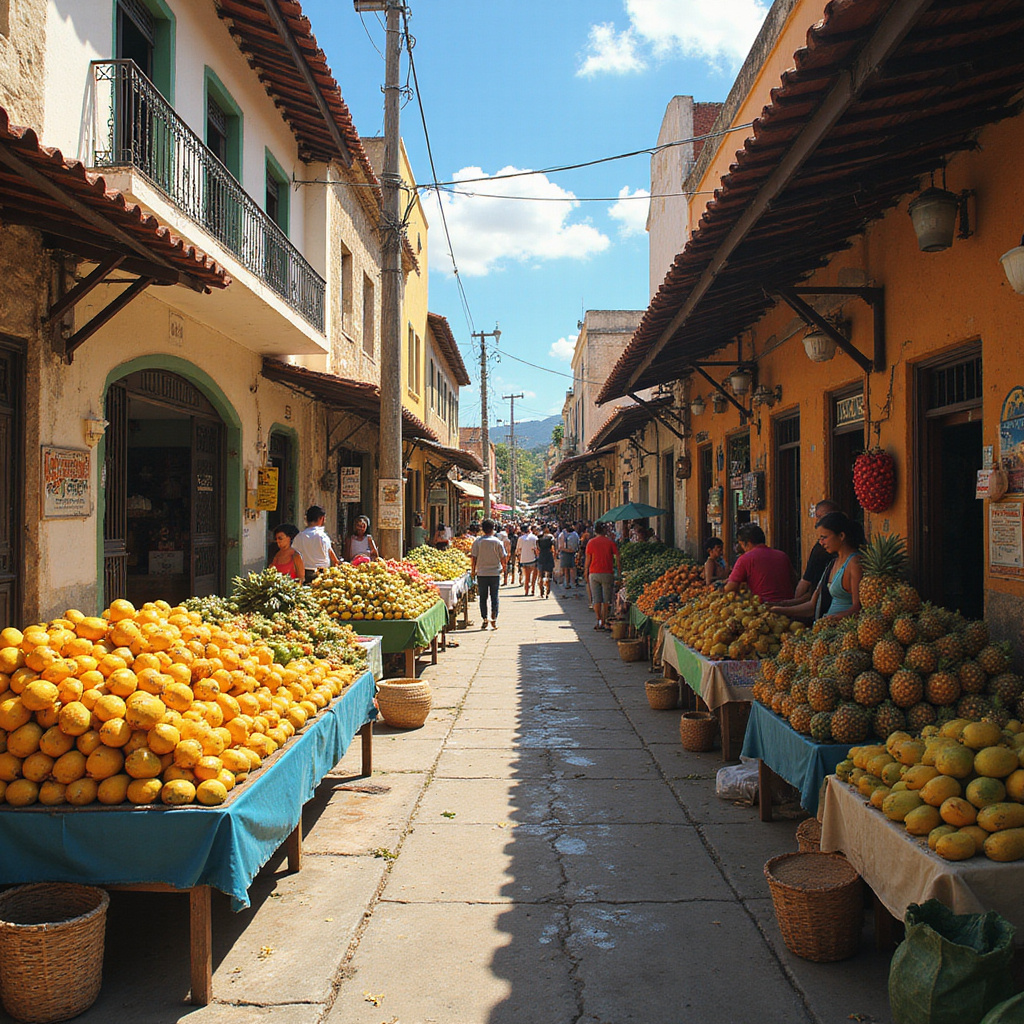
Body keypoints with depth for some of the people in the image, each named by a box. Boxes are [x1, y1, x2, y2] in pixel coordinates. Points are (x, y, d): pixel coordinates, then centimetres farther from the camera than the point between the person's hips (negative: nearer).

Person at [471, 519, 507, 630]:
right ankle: (494, 619, 3)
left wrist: (473, 570, 7)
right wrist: (503, 567, 18)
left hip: (481, 573, 0)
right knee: (494, 597, 6)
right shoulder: (497, 542, -3)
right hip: (495, 573, 0)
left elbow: (473, 557, -3)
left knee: (483, 597, 8)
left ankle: (484, 619, 5)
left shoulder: (477, 541, -3)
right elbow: (503, 557, 0)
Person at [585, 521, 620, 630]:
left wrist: (586, 570, 17)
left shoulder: (591, 542, 3)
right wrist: (619, 570, 7)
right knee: (606, 600, 5)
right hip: (607, 573, -1)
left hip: (594, 573, 1)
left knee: (597, 599, 5)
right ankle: (605, 622, 4)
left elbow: (588, 559, 6)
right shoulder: (610, 542, 1)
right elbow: (617, 558, -1)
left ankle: (599, 621, 2)